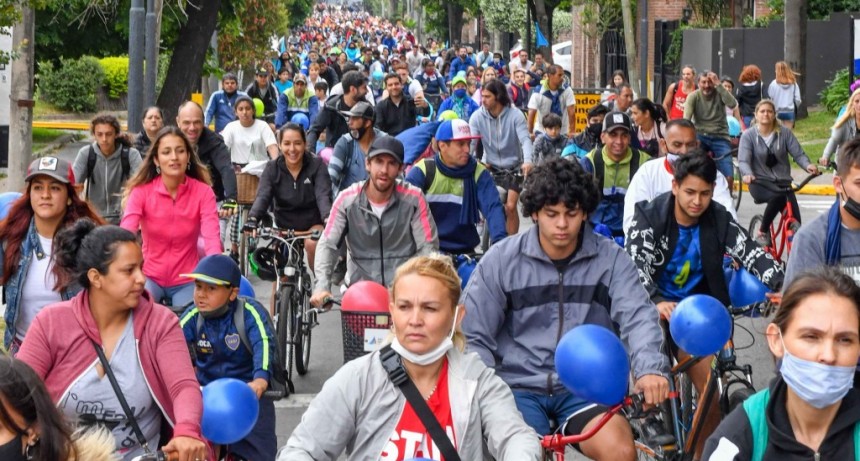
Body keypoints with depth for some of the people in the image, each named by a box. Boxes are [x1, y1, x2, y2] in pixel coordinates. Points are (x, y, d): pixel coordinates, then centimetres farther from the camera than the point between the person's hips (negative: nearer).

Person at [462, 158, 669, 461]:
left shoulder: (610, 259, 1)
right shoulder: (501, 259, 0)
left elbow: (638, 317, -11)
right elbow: (472, 336, 2)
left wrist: (650, 368, -32)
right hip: (518, 385, 0)